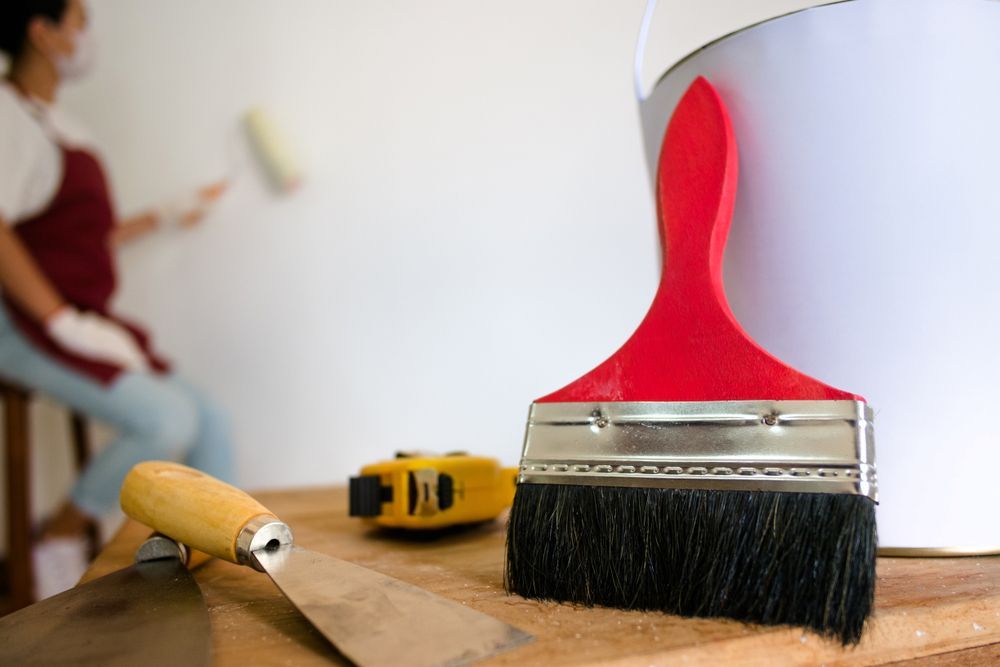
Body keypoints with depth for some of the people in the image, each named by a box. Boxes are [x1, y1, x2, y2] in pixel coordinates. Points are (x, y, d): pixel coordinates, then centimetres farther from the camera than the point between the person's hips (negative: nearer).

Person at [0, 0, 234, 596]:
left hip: (84, 320, 9)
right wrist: (65, 321, -25)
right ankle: (54, 547, -3)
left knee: (210, 422, 0)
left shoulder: (52, 121, 20)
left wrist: (169, 215, 25)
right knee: (167, 420, -26)